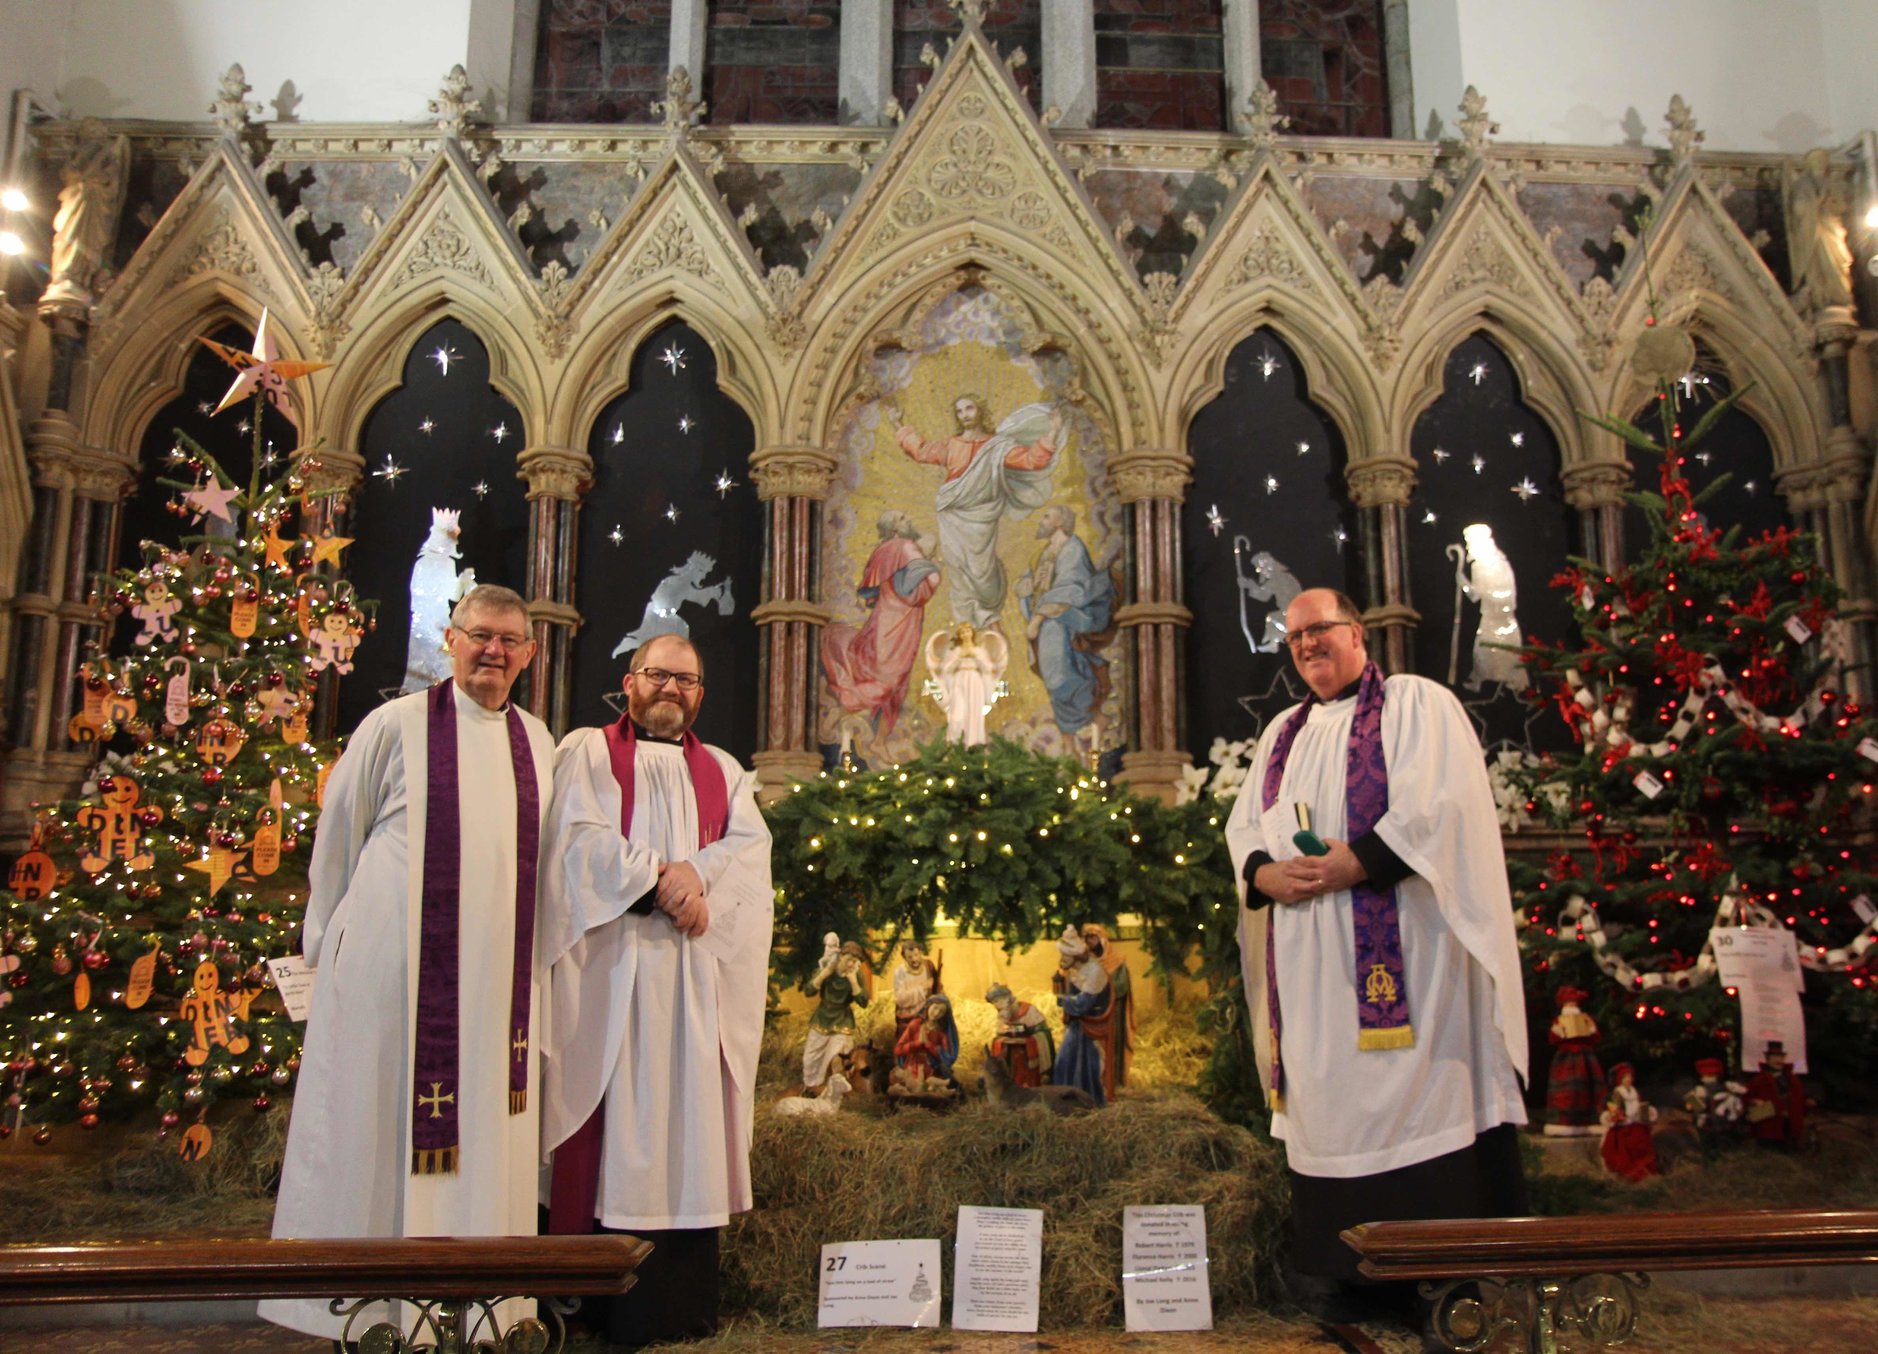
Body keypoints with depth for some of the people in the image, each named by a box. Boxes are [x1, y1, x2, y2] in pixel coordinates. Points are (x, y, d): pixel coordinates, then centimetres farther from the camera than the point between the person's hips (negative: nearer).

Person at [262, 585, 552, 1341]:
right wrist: (328, 940, 7)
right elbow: (338, 835, 4)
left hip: (496, 973, 4)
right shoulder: (396, 726, -2)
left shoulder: (537, 742, 10)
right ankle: (370, 1295, 17)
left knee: (483, 1129, 8)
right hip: (395, 965, -4)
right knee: (382, 1127, 4)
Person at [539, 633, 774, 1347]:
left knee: (689, 1117, 1)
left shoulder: (723, 771, 22)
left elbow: (751, 846, 6)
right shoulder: (587, 752, 12)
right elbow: (582, 837, -4)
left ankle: (686, 1300, 5)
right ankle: (607, 1298, 0)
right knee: (617, 1119, -6)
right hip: (611, 962, -3)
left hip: (699, 967, 3)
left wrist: (696, 875, -13)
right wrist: (662, 885, -13)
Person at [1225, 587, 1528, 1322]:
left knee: (1416, 1098, -7)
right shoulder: (1283, 732, 21)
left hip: (1400, 949, -6)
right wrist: (1265, 872, -6)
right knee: (1328, 1098, 6)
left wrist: (1352, 863, -19)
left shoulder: (1417, 703, 1)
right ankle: (1340, 1267, 13)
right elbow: (1243, 824, 16)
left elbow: (1442, 802, -12)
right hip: (1308, 959, 6)